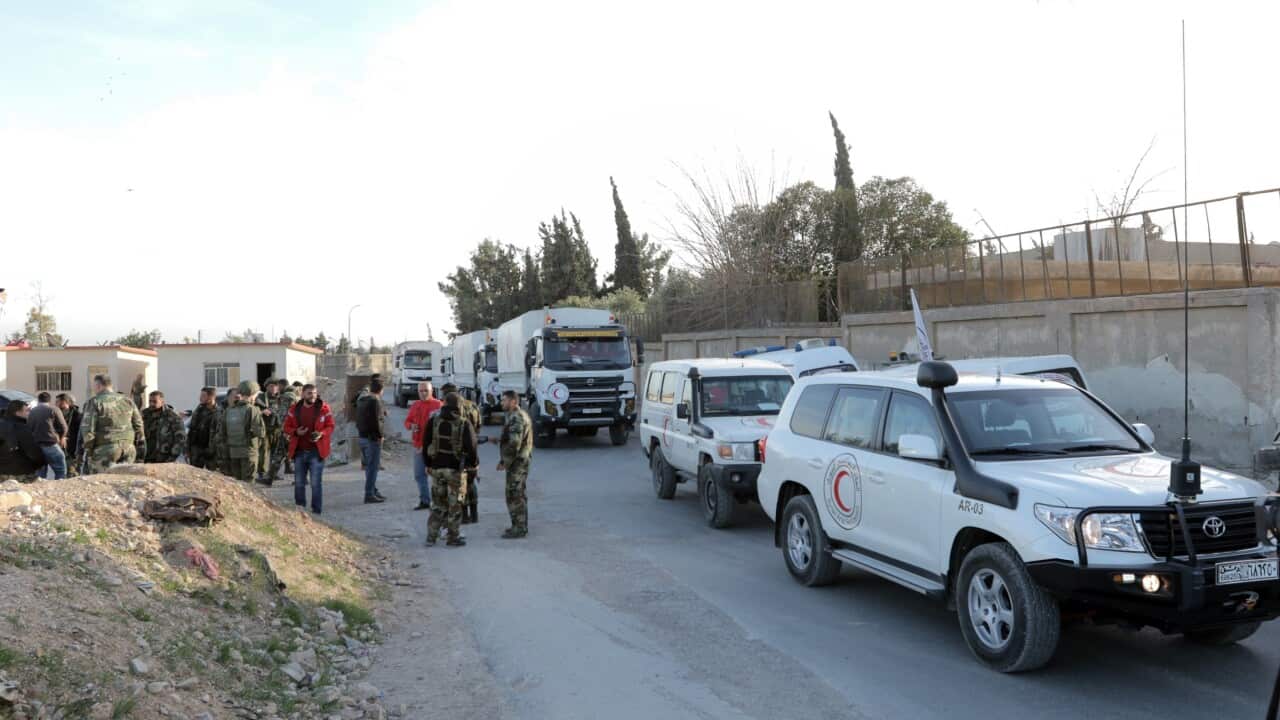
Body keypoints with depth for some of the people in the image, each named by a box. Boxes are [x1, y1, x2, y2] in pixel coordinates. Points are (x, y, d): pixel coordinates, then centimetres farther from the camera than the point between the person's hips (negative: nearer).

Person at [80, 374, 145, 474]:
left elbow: (87, 429, -8)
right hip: (128, 449, 5)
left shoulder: (94, 402, -3)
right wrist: (141, 451, 18)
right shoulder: (128, 401, 13)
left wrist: (86, 454, -3)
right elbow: (138, 427, 14)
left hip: (105, 450, -5)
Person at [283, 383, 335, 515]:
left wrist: (321, 434, -18)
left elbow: (330, 426, 1)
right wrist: (296, 432, -12)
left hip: (316, 451, -3)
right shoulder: (295, 409, 4)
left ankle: (316, 511, 6)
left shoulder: (323, 408, -3)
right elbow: (287, 427, 8)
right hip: (299, 451, 3)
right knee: (299, 483, 10)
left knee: (315, 483, -1)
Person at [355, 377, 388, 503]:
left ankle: (373, 490, 25)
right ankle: (369, 494, -3)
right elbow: (377, 420, -22)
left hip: (362, 437, 9)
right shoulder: (375, 401, -16)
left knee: (369, 466, 17)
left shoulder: (361, 400, 13)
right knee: (373, 467, -4)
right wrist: (381, 435, -12)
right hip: (373, 438, -9)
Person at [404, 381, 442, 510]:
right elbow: (407, 421, 17)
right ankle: (424, 501, 22)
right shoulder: (415, 406, 14)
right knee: (419, 474, 11)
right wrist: (411, 426, -6)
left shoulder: (438, 405, -6)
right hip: (418, 445, 7)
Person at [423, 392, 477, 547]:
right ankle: (454, 537, 9)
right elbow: (471, 447, -10)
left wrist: (429, 464, 16)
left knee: (437, 503, 14)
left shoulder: (434, 422, 0)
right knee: (454, 505, 5)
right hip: (456, 469, -4)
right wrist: (472, 463, 8)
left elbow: (426, 445, 5)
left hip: (437, 468, 4)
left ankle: (431, 536, 12)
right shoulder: (464, 425, -12)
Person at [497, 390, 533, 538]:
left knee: (514, 495, -6)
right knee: (518, 495, 16)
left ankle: (518, 528, -2)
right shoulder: (519, 416, 15)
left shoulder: (516, 418, -19)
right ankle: (521, 526, 24)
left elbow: (514, 444, -24)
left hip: (516, 463, -11)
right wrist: (504, 460, 18)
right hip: (521, 461, 11)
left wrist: (504, 462, -17)